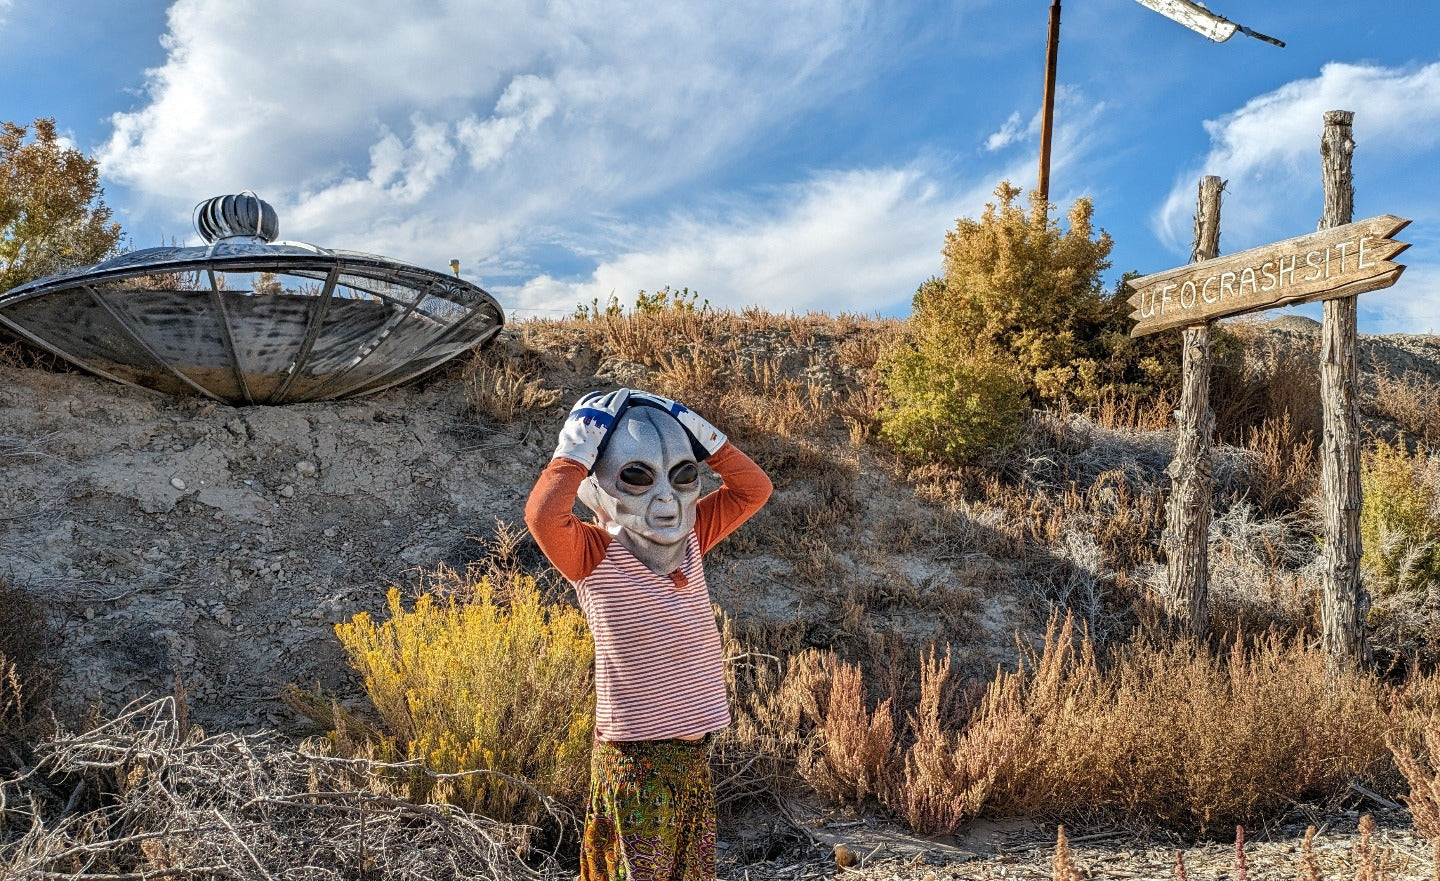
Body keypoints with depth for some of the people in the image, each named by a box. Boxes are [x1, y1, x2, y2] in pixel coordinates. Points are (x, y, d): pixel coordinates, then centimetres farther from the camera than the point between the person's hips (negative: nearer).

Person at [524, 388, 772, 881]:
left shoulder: (690, 538, 6)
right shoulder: (594, 555, -12)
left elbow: (753, 488, 7)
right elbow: (543, 514, -31)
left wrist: (695, 431, -1)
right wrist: (579, 446, -20)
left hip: (695, 750, 6)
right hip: (634, 756, -6)